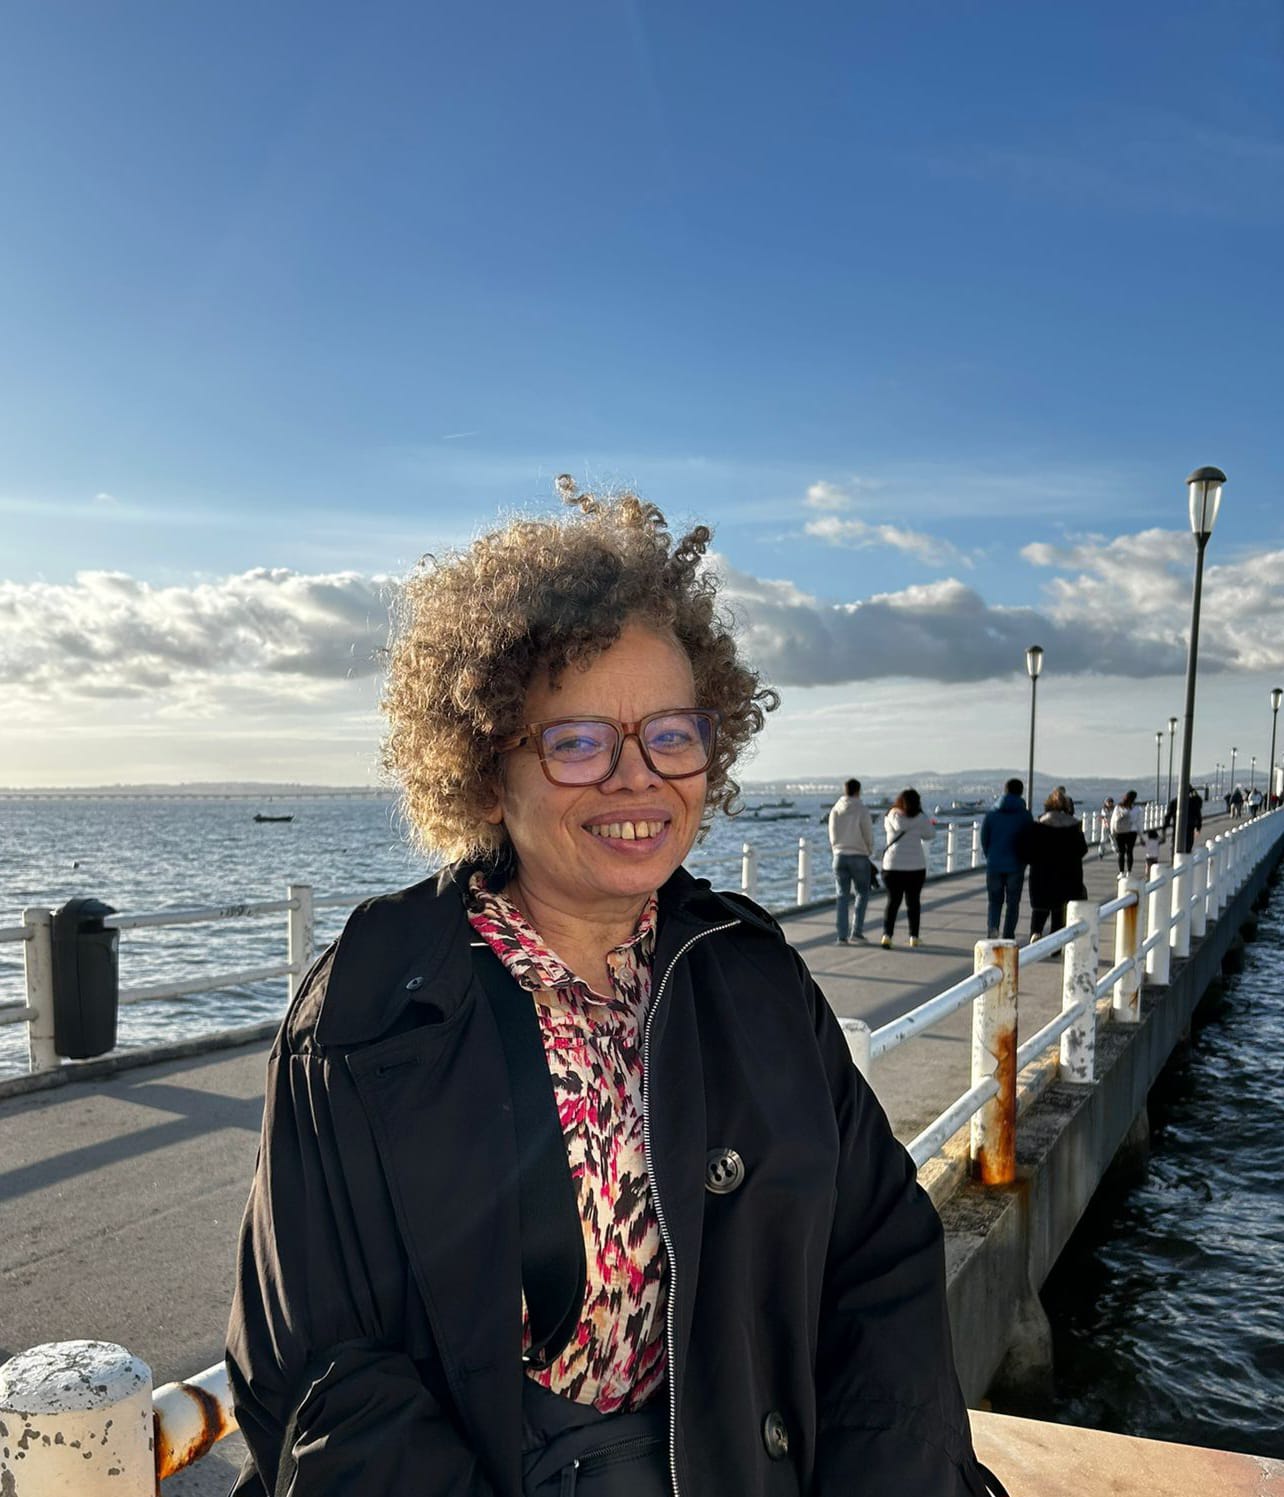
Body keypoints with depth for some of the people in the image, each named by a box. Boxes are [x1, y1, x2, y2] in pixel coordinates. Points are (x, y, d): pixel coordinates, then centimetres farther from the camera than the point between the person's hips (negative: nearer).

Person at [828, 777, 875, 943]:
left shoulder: (835, 810, 2)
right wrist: (869, 853, 12)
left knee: (843, 897, 7)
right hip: (859, 856, -3)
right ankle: (856, 931, 6)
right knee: (862, 893, 12)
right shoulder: (861, 810, -11)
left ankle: (842, 935, 3)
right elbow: (869, 836, -5)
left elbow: (832, 836, 7)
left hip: (840, 856, 4)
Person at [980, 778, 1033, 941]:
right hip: (1016, 866, -1)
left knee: (994, 901, 12)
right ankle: (1008, 938, 11)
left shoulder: (991, 814, -1)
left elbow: (984, 840, 2)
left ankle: (992, 927, -14)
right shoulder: (1025, 816, -5)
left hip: (994, 865, 1)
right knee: (1013, 903, 11)